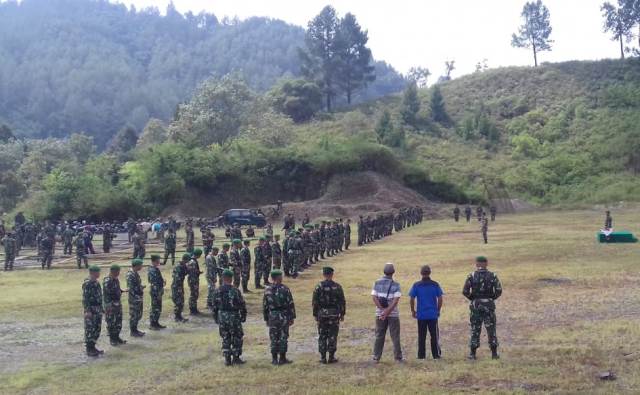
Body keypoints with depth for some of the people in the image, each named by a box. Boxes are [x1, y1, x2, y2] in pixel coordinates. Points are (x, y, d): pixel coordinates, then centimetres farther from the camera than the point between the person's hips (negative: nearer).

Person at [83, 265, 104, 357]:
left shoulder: (96, 282, 12)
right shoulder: (87, 283, -16)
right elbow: (85, 298, -19)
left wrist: (101, 308, 21)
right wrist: (87, 311, -23)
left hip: (98, 310, 9)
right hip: (91, 310, -9)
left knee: (97, 329, 13)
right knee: (89, 330, -3)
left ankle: (92, 347, 22)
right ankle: (89, 350, 3)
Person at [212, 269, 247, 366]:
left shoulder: (217, 292, -2)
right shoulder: (235, 291, -13)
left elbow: (214, 307, 4)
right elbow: (242, 305, -8)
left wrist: (216, 318, 15)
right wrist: (243, 316, 5)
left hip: (222, 317, 4)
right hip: (234, 318, -4)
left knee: (225, 339, 12)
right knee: (237, 338, 9)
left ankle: (227, 359, 13)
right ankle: (236, 358, 10)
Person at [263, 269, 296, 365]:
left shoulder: (267, 289, 1)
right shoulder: (284, 289, -7)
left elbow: (264, 305, 5)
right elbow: (290, 304, -7)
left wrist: (266, 319, 13)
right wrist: (292, 317, 0)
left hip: (272, 316, 2)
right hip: (284, 316, -2)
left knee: (274, 338, 8)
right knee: (283, 338, 4)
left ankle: (274, 359, 10)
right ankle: (282, 358, 7)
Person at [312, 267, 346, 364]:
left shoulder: (319, 287, -4)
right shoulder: (337, 287, -3)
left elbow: (314, 302, -3)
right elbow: (342, 302, 0)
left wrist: (315, 314, 6)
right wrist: (342, 314, 9)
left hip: (322, 315, 0)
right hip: (334, 315, 0)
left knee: (322, 336, 6)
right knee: (332, 336, 5)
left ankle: (323, 358, 7)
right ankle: (331, 357, 6)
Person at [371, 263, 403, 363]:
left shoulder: (377, 283, 1)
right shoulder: (396, 285, -6)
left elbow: (374, 297, -7)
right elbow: (395, 301, -15)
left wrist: (383, 310, -11)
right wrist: (387, 312, -15)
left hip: (379, 313, 2)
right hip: (393, 314, -2)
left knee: (379, 336, 9)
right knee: (395, 337, 6)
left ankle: (376, 357, 10)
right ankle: (398, 358, 8)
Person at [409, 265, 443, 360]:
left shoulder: (416, 285, -4)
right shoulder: (435, 285, -2)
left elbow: (412, 299, -4)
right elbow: (440, 299, 0)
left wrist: (413, 311, 8)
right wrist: (438, 310, 12)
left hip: (421, 315, 0)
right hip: (433, 314, 0)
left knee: (421, 336, 7)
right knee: (434, 335, 9)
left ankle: (421, 355, 10)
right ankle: (436, 355, 12)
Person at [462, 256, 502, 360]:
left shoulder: (471, 276, -3)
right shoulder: (492, 276, -1)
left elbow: (465, 291, -8)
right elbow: (499, 290, -7)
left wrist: (472, 298, 8)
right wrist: (492, 298, 8)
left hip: (476, 305, 0)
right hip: (489, 305, 0)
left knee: (475, 329, 6)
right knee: (491, 329, 6)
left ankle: (472, 353, 6)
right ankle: (494, 353, 7)